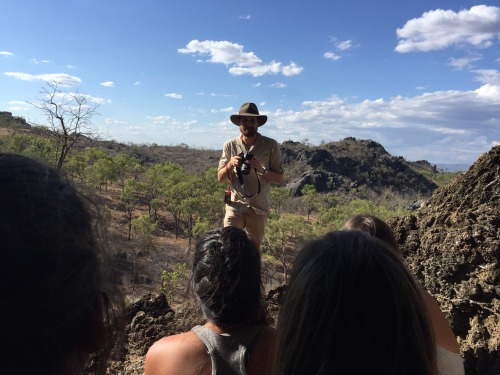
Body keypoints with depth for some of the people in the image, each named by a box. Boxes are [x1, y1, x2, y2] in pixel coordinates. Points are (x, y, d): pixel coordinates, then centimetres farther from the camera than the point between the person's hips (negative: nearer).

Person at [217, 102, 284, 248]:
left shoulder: (271, 145, -4)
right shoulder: (230, 145, 0)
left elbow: (279, 178, -2)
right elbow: (220, 178, 4)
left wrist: (261, 169, -20)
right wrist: (230, 164, -16)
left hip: (259, 208, 0)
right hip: (235, 205, 0)